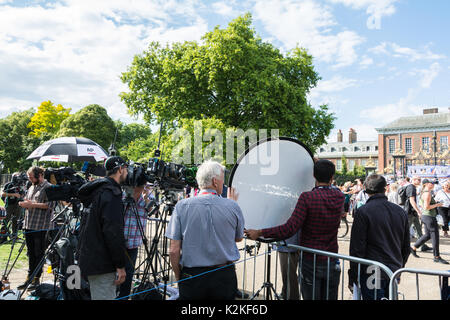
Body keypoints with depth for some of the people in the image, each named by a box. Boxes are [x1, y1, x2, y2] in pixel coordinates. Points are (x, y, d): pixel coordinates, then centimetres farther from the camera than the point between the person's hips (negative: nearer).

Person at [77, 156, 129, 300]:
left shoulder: (96, 190, 14)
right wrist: (120, 266, -19)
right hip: (102, 264, -10)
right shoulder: (111, 192, -17)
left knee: (97, 295, 20)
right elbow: (113, 232, -24)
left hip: (89, 259, 10)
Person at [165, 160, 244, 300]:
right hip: (225, 277, 1)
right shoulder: (232, 206, -8)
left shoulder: (182, 206, -9)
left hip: (191, 277, 0)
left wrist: (178, 277, 7)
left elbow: (174, 250, -9)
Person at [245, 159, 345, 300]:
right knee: (330, 297, 17)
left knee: (311, 297, 9)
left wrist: (259, 233, -18)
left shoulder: (307, 197, -18)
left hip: (311, 262, -4)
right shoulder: (340, 197, -4)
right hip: (332, 263, 4)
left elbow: (289, 229, -24)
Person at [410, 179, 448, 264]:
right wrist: (437, 205, -13)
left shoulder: (423, 193, 13)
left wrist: (435, 203, 16)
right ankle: (437, 257, 6)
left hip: (425, 216, 10)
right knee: (435, 236, -2)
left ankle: (413, 248, 23)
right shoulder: (427, 193, -18)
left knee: (428, 235, 18)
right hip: (429, 217, -10)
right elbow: (426, 207, -24)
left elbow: (421, 205, 21)